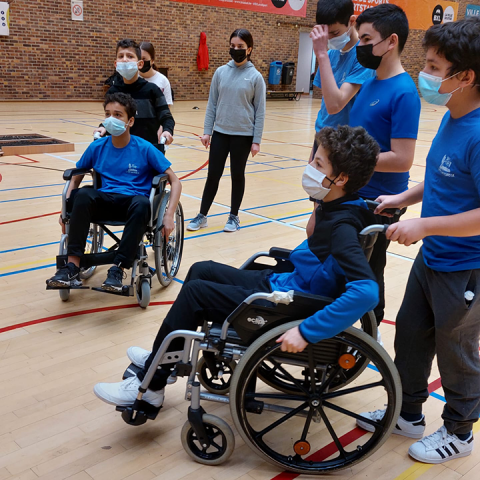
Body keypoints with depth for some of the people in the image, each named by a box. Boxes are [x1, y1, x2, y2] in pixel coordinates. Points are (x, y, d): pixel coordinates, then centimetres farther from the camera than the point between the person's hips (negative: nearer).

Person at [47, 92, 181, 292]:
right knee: (82, 195, -31)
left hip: (134, 202, -2)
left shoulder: (144, 148, -1)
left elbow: (175, 182, -1)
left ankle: (118, 269, -33)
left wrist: (169, 216, -15)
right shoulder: (97, 147, 8)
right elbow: (75, 179, 17)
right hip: (106, 200, 3)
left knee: (142, 204, -38)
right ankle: (72, 266, -32)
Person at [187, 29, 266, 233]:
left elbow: (260, 111, -3)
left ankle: (234, 216, 24)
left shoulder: (255, 77, -4)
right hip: (220, 132, 2)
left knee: (237, 176, 10)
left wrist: (256, 140, -7)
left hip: (243, 135, -2)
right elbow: (212, 103, 6)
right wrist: (207, 131, 1)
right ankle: (202, 215, 18)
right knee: (213, 175, 6)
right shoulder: (221, 72, 2)